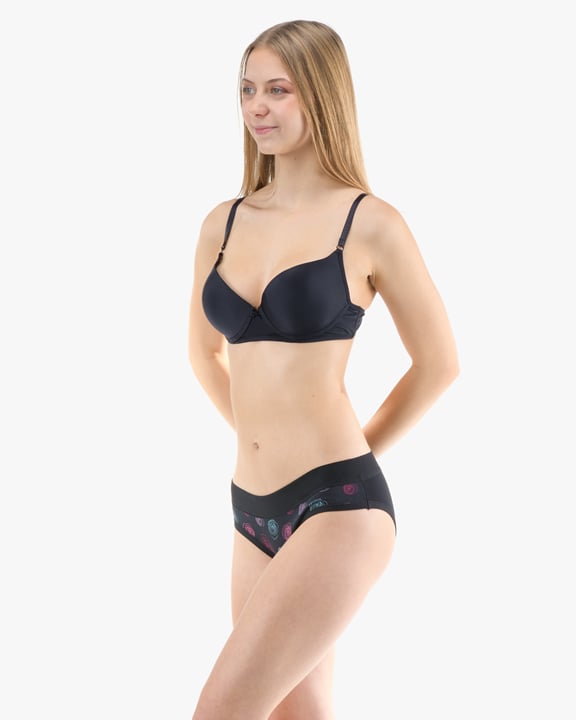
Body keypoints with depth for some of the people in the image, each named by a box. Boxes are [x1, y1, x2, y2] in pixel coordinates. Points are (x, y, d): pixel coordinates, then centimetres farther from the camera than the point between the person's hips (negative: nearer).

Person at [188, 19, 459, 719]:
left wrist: (351, 453, 7)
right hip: (253, 509, 6)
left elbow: (438, 362, 2)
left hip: (338, 507, -6)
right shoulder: (223, 224, 8)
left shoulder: (368, 223, -7)